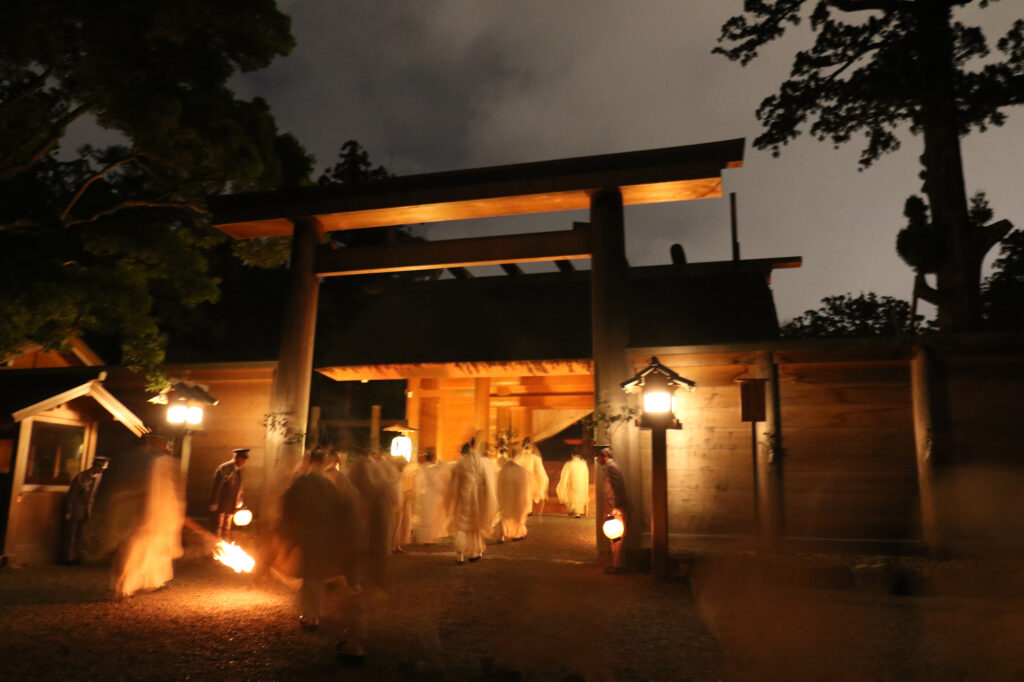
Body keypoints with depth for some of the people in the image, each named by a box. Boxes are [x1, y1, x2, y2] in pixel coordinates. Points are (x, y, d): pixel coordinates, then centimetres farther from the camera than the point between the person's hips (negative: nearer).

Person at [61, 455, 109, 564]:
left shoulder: (99, 476, -2)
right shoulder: (81, 477, -19)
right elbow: (71, 495, -14)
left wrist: (90, 509, 9)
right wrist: (68, 512, -10)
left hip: (86, 512, 5)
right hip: (75, 510, -5)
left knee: (79, 535, 12)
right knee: (70, 535, 6)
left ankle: (76, 557, 22)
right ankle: (68, 558, 18)